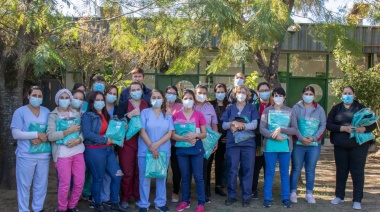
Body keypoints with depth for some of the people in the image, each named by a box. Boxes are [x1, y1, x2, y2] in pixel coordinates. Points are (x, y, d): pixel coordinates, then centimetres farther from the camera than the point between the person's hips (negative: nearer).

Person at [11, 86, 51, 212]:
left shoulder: (47, 112, 8)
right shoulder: (20, 112, -4)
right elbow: (16, 134, -12)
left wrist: (42, 139, -14)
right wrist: (38, 134, -17)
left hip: (44, 155, 4)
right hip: (26, 155, -4)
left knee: (41, 185, 13)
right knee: (24, 185, 5)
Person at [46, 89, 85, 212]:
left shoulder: (76, 114, 12)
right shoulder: (53, 116, -1)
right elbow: (50, 136, -14)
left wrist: (78, 140, -13)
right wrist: (69, 131, -16)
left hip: (78, 152, 4)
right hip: (62, 154, -4)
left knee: (80, 182, 7)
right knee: (65, 184, 0)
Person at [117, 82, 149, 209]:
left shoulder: (147, 105, 9)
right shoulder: (123, 104, 3)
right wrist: (131, 114, -18)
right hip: (127, 142, -2)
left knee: (140, 171, 7)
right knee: (127, 171, -1)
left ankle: (138, 197, 20)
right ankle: (125, 198, 11)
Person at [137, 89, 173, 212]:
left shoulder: (168, 115, 7)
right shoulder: (145, 112, 1)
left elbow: (169, 133, -1)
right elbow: (142, 132, -6)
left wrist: (156, 145, -13)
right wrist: (151, 147, -13)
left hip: (163, 151, 2)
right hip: (146, 150, -2)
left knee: (161, 177, 9)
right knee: (145, 178, 3)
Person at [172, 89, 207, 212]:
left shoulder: (199, 115, 0)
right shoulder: (176, 116, 2)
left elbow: (204, 134, 2)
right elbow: (173, 135, -2)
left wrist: (195, 135, -19)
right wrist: (185, 138, -17)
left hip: (196, 148, -1)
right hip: (182, 149, 2)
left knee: (198, 176, 0)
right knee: (185, 176, 10)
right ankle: (185, 201, 22)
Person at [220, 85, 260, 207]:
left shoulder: (252, 108, 8)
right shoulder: (230, 108, 12)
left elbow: (254, 124, -3)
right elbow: (224, 125, 6)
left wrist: (242, 125, -17)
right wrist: (232, 124, -14)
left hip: (248, 143, -1)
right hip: (232, 143, 1)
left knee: (247, 170, 1)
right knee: (232, 170, 4)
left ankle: (246, 196, 9)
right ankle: (231, 195, 14)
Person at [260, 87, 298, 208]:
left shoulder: (290, 111, 6)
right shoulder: (267, 110, 4)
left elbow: (295, 130, 0)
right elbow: (262, 129, -4)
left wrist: (280, 129, -14)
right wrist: (274, 136, -17)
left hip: (285, 146, 1)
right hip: (270, 146, -1)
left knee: (285, 173, 8)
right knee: (269, 172, 4)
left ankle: (285, 198, 16)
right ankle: (267, 198, 10)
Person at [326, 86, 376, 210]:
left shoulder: (361, 108, 3)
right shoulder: (336, 109, 5)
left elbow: (373, 124, 0)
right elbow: (328, 125, -4)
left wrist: (364, 129, -21)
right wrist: (343, 128, -19)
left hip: (359, 145, -1)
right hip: (340, 146, 1)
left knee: (357, 172, 0)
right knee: (341, 171, 11)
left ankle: (357, 200, 7)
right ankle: (339, 196, 24)